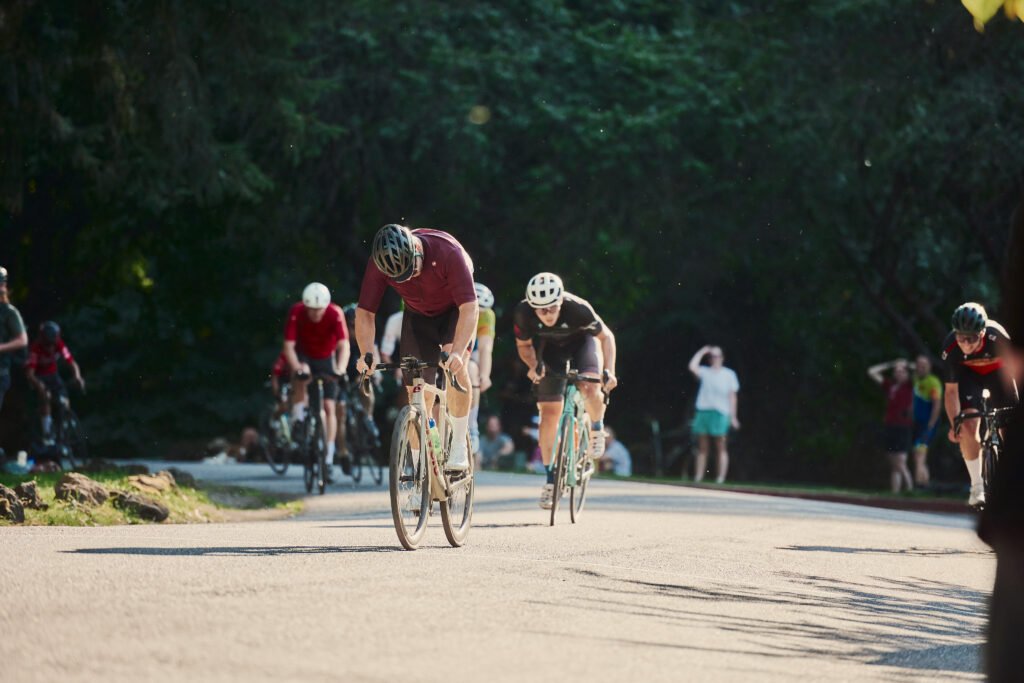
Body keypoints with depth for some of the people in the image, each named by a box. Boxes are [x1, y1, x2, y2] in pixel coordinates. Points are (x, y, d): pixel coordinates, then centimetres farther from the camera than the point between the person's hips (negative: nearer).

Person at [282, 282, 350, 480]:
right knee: (301, 377, -37)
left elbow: (344, 345, -38)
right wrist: (296, 366, -51)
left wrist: (340, 369, -55)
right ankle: (298, 417, -19)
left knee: (329, 408, -5)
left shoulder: (335, 314, -29)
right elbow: (289, 346, -32)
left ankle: (328, 459, -1)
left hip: (326, 360, 1)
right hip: (304, 357, 0)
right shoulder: (296, 312, -28)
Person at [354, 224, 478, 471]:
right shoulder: (379, 263, -27)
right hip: (418, 315, 3)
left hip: (454, 310, -3)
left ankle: (459, 448, -19)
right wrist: (367, 353, -42)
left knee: (456, 366, -29)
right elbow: (364, 312, -24)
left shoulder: (447, 251, -37)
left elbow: (469, 308, -40)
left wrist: (457, 352, -54)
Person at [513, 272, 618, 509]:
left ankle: (597, 428, 3)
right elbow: (524, 345, -9)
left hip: (581, 341, -2)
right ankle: (551, 478, 6)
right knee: (549, 412, -5)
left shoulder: (578, 309, -36)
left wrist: (609, 371, -31)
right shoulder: (523, 313, -30)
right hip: (551, 348, 2)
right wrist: (533, 365, -28)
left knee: (589, 388, -31)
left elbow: (606, 336, -19)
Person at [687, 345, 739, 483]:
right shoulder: (705, 372, 12)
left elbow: (732, 397, 6)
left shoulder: (729, 375, 8)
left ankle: (720, 478, -6)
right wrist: (701, 352, 1)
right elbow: (692, 367, -8)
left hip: (720, 414, -2)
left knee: (720, 448, -4)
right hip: (703, 411, 2)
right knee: (702, 448, 3)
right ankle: (698, 477, 4)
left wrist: (733, 416, 1)